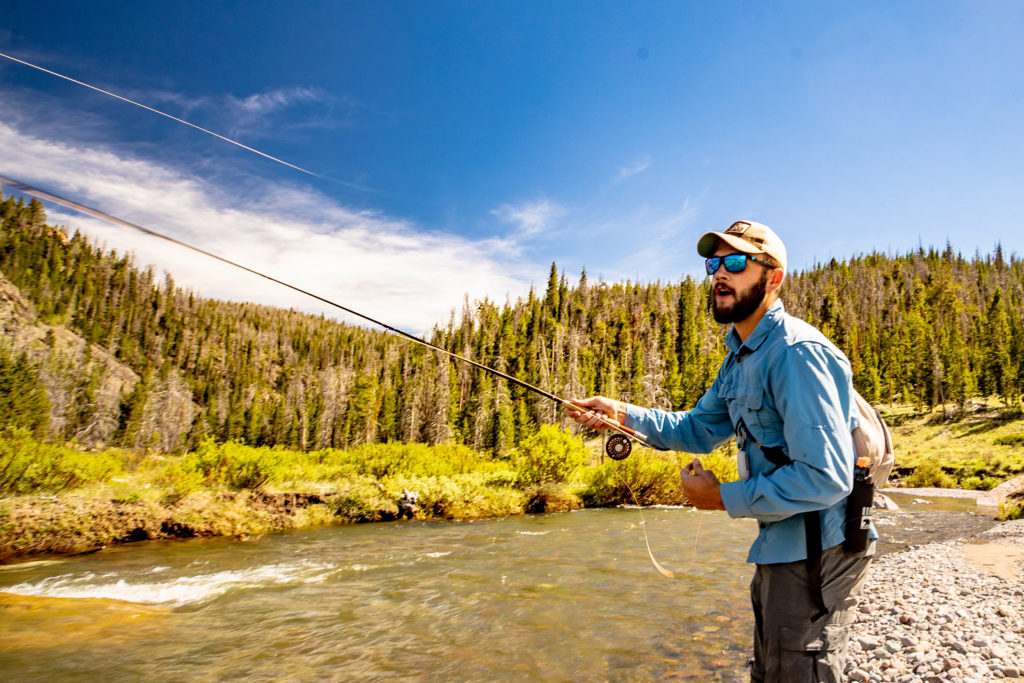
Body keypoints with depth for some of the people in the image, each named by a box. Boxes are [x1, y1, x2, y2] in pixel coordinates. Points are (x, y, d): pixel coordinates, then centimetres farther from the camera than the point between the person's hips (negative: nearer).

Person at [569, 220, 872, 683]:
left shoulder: (798, 354, -24)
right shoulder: (740, 357, 9)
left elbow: (825, 477, -29)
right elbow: (699, 430, 13)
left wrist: (724, 498, -20)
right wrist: (623, 413, -1)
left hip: (814, 553, -10)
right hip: (780, 549, 10)